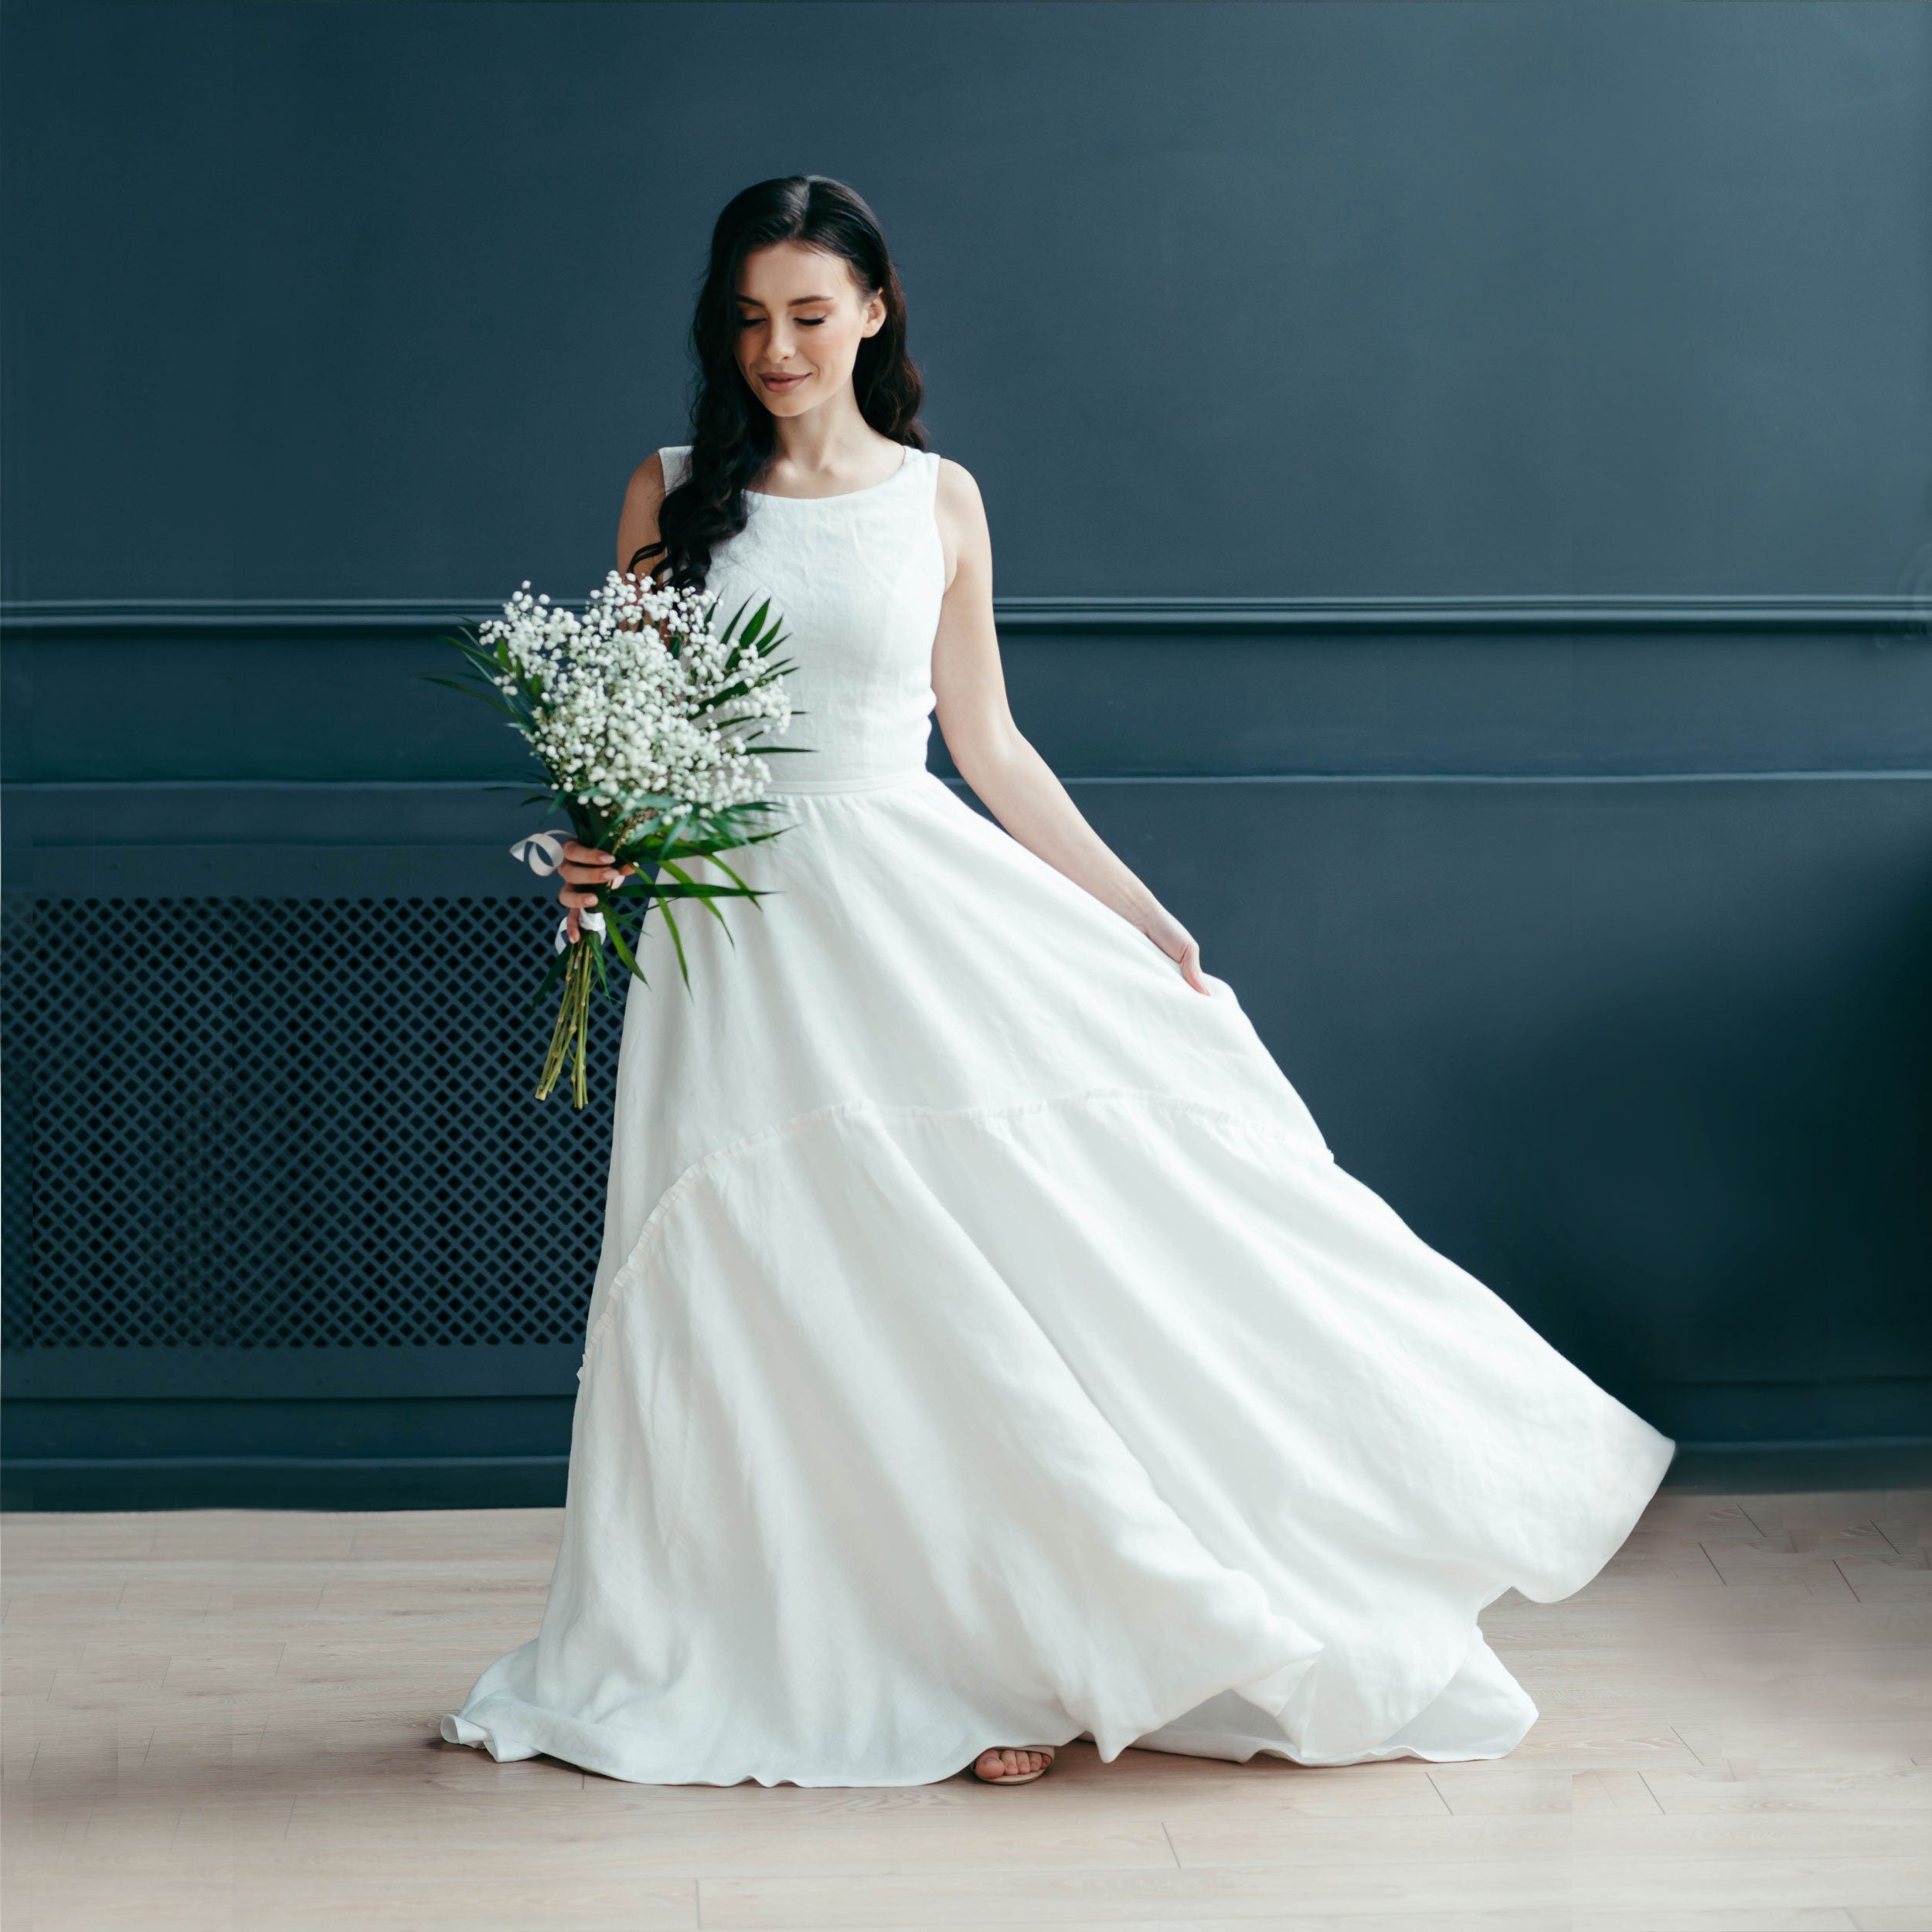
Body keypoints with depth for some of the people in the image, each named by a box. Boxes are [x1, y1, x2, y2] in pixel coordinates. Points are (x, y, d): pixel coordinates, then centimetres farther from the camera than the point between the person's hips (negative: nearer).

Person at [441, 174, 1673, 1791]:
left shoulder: (939, 501, 6)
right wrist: (598, 857, -13)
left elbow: (987, 745, 10)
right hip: (741, 929, 0)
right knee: (790, 1295, 0)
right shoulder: (674, 496, 4)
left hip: (922, 902, 0)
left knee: (1014, 1228, -8)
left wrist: (1137, 913, 6)